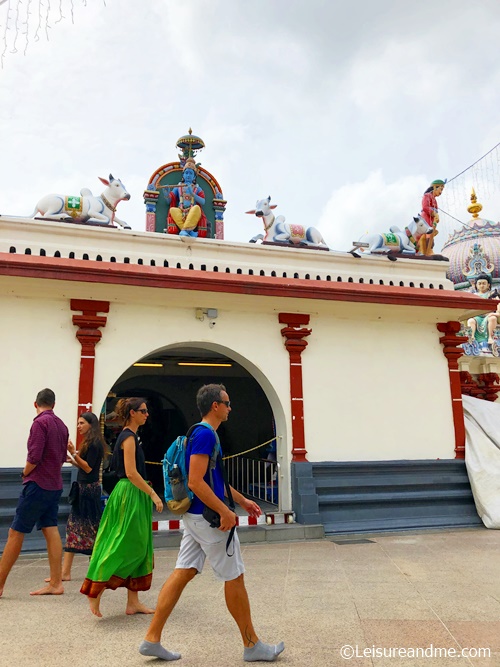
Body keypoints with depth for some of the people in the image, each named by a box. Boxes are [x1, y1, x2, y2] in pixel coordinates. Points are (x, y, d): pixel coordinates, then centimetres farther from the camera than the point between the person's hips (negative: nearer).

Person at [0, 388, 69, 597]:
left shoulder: (40, 422, -13)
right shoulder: (61, 425, 10)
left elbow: (34, 457, -18)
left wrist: (25, 473, -1)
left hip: (38, 485, -8)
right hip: (55, 485, 8)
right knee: (51, 531, 8)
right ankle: (55, 583, 9)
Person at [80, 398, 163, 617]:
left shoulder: (129, 436, 15)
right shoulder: (129, 437, -14)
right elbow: (131, 473, -21)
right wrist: (153, 494, -19)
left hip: (134, 496, 10)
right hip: (129, 496, -10)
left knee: (137, 549, 11)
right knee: (123, 547, -4)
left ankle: (133, 602, 17)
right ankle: (95, 591, 7)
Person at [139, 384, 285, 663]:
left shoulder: (204, 434, 13)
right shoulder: (205, 434, -20)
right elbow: (196, 482, -25)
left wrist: (243, 500, 23)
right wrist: (225, 511, -21)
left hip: (196, 516, 10)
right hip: (208, 517, -10)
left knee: (183, 573, 12)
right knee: (234, 578, 3)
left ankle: (152, 639, 17)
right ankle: (252, 646, 18)